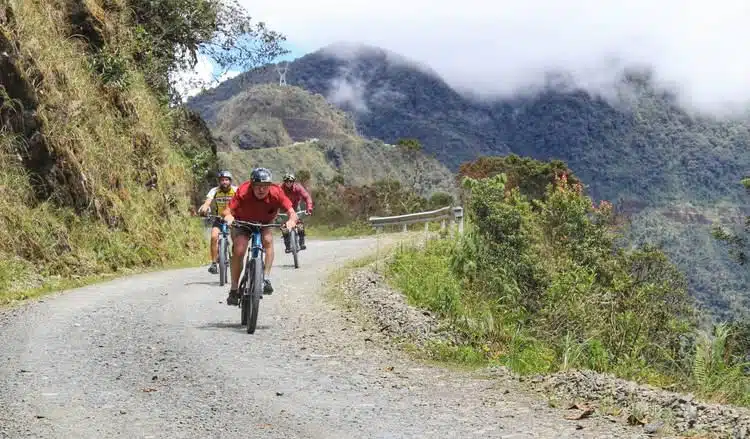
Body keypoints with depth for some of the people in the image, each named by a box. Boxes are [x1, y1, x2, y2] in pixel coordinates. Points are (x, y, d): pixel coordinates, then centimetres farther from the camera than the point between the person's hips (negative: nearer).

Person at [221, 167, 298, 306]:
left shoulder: (276, 192, -31)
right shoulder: (243, 191, -34)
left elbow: (292, 213, -35)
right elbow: (227, 210, -36)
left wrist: (291, 221, -57)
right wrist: (228, 216, -59)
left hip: (265, 223, 1)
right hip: (242, 222, -1)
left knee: (268, 240, -29)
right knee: (238, 251, -19)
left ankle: (266, 278, -21)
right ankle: (234, 289, -6)